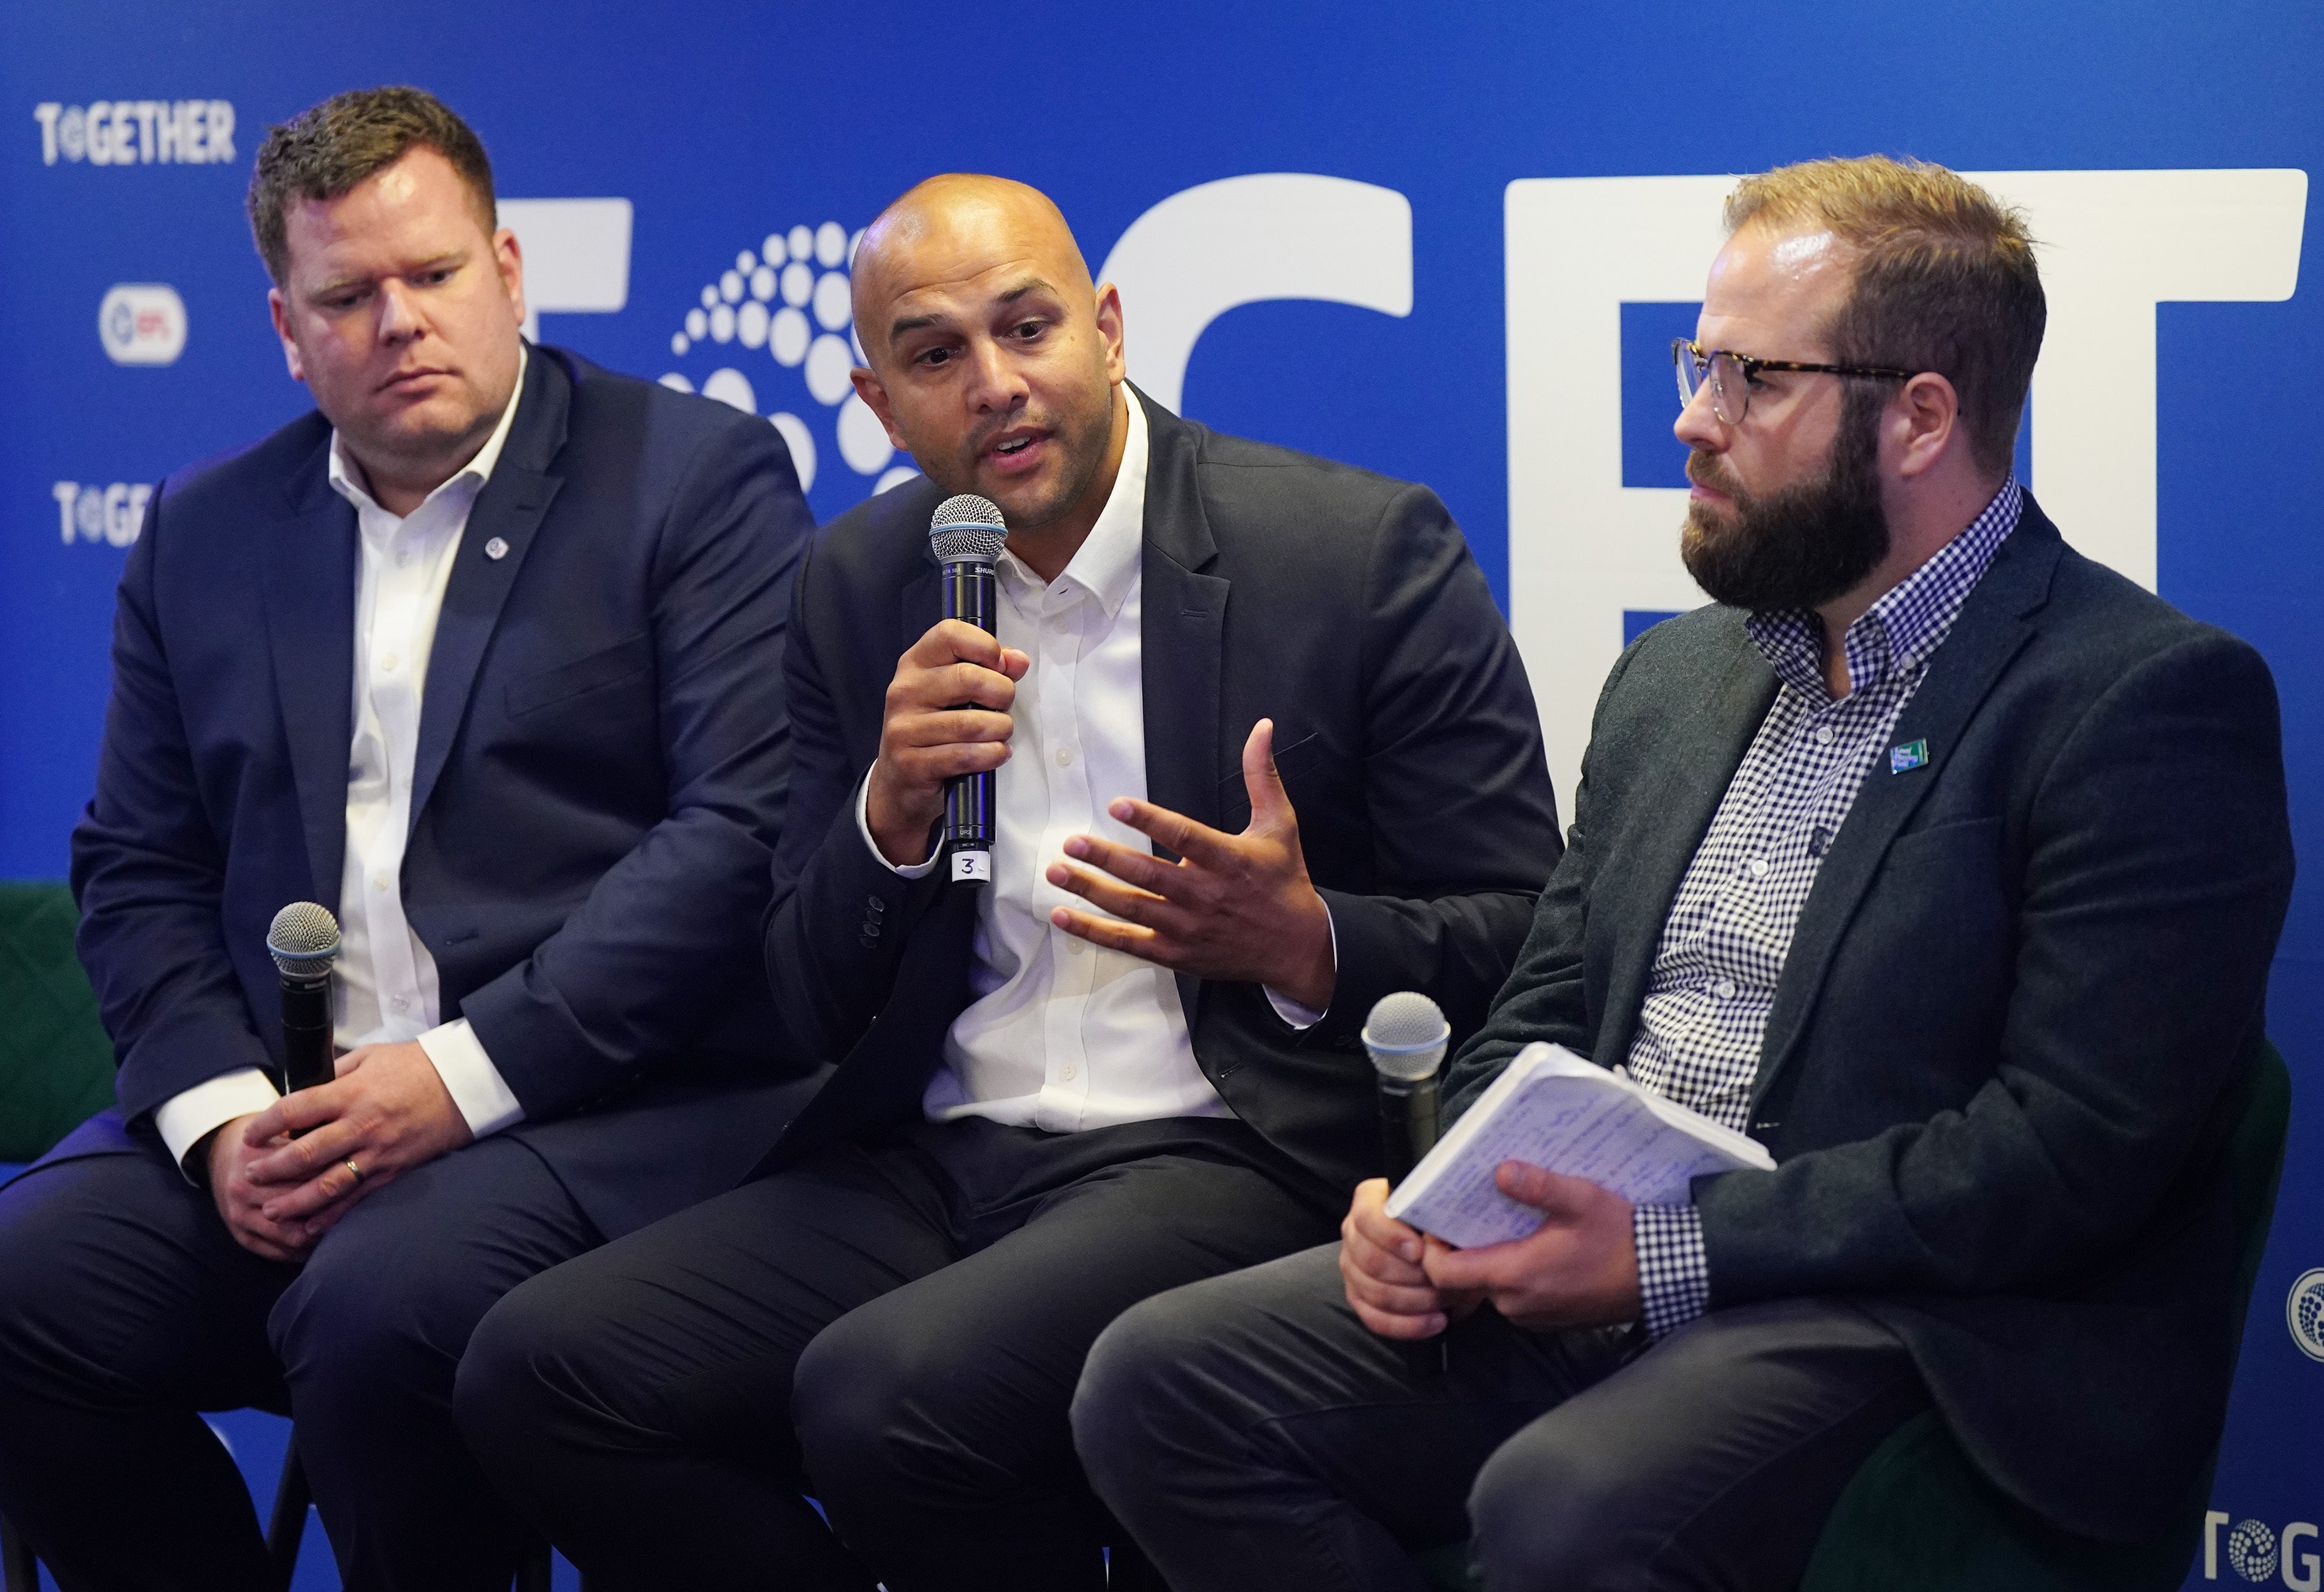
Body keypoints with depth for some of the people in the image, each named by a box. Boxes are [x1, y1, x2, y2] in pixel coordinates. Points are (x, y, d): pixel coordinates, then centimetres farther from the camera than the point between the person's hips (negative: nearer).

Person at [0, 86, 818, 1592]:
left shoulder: (699, 479, 1)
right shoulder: (205, 533, 17)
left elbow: (748, 829, -9)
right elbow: (137, 868, 16)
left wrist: (465, 1074, -16)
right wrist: (219, 1109, -5)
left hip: (611, 1111, -5)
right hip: (287, 1115, 5)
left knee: (382, 1306, -33)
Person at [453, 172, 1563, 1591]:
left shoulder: (1367, 553, -3)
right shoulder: (863, 584, 12)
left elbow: (1521, 938, -1)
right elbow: (814, 1008, 11)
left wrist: (1305, 946, -21)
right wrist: (894, 805, -9)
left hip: (1224, 1159, -5)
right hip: (934, 1171, 5)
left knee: (882, 1393, -33)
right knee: (537, 1369, -17)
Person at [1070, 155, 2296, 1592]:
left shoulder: (2149, 703, -8)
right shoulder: (1677, 678, 19)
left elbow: (2076, 1149, -16)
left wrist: (1674, 1252, -18)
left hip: (1907, 1321, -8)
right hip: (1586, 1271, 8)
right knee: (1162, 1383, -11)